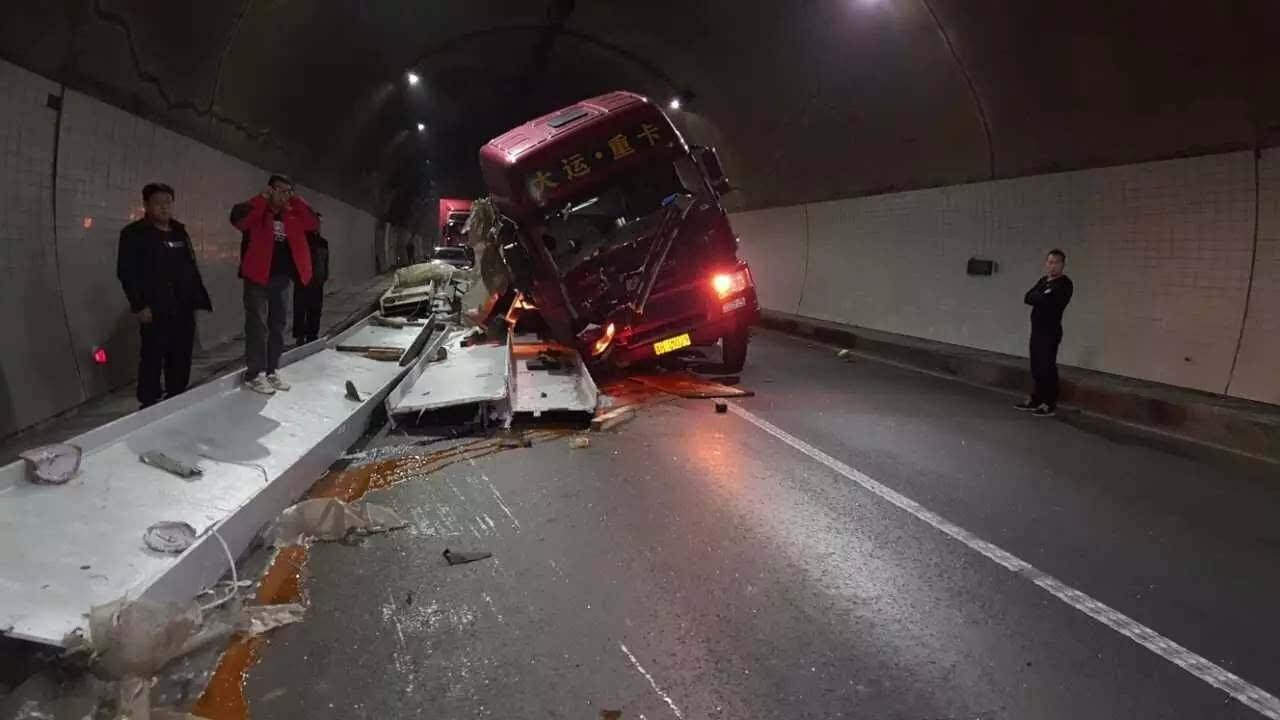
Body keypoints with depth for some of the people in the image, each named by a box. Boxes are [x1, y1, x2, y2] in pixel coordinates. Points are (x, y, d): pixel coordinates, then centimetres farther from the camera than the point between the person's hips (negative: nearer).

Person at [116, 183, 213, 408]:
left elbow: (192, 268, 21)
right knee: (153, 358, -4)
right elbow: (126, 272, -9)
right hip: (155, 309, -6)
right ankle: (149, 404, 4)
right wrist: (139, 304, -15)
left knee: (181, 356, 10)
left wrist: (200, 296, 16)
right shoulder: (134, 234, -4)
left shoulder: (180, 232, 16)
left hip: (184, 307, 6)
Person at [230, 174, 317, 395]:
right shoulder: (257, 212, -5)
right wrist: (263, 198, -18)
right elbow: (237, 217, -24)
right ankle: (255, 375, -1)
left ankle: (272, 371, 20)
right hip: (258, 278, -6)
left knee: (278, 326, 11)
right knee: (257, 326, -5)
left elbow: (312, 223, 2)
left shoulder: (292, 216, 12)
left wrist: (296, 200, -1)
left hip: (283, 279, 6)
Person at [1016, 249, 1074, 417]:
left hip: (1051, 332, -8)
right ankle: (1036, 399, 21)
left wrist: (1036, 297, -4)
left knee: (1047, 368, -6)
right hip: (1037, 330, 8)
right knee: (1036, 367, 12)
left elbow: (1046, 301, -22)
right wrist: (1041, 298, -11)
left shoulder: (1064, 284, -9)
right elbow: (1027, 298, 5)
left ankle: (1050, 404, 0)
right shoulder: (1043, 281, 16)